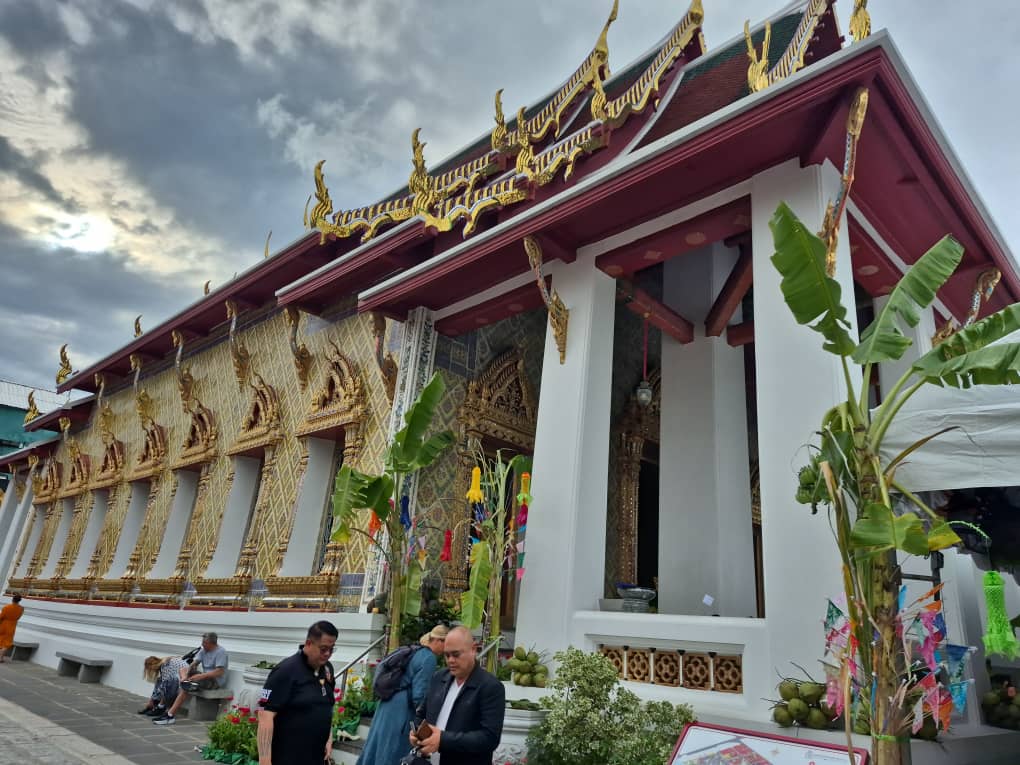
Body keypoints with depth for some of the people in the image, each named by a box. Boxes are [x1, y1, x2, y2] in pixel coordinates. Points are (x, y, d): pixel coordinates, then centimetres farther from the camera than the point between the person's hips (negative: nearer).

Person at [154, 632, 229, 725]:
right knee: (184, 669, 8)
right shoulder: (203, 650, 8)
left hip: (216, 681, -9)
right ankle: (186, 681, -21)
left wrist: (200, 676, -26)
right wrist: (186, 675, -18)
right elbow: (194, 664, 0)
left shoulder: (220, 652, -17)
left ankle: (170, 715, -22)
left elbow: (219, 672, -25)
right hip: (205, 676, 9)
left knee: (185, 688, -22)